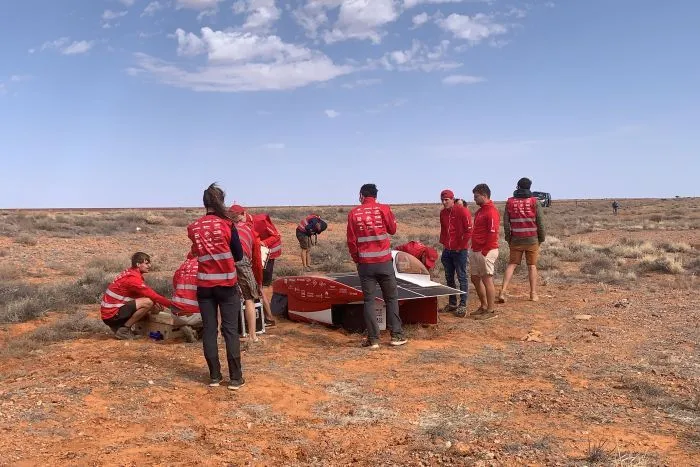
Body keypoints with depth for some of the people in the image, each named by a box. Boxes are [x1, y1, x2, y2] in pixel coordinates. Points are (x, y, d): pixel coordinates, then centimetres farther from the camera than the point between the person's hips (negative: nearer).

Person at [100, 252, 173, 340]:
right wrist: (172, 304, -17)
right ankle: (124, 330, -11)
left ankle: (118, 326, 13)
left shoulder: (130, 273, 9)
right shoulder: (132, 277, -20)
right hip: (112, 314, -10)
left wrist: (155, 303, -7)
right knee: (148, 302, -24)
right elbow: (152, 295, -22)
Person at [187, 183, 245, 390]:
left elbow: (197, 252, 9)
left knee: (209, 330, 9)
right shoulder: (226, 225, -8)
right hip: (227, 284, -3)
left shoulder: (193, 228, 1)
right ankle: (236, 378, 4)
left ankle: (214, 376, 13)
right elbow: (239, 255, -1)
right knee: (230, 330, 2)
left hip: (204, 285, 3)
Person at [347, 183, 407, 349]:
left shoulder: (353, 213, -1)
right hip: (384, 262, 0)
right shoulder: (384, 209, -3)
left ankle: (373, 338, 6)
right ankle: (396, 335, 12)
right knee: (391, 298, 11)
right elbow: (392, 230, 11)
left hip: (365, 264, 0)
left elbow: (351, 240, 1)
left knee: (369, 300, 7)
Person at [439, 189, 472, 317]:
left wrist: (462, 246, -10)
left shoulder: (462, 211, -10)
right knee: (449, 277, 11)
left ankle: (462, 305, 2)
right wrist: (443, 243, 11)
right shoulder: (442, 213, 10)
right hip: (447, 250, 7)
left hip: (460, 251, -7)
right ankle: (452, 303, 22)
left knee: (462, 277, -2)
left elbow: (468, 230, -11)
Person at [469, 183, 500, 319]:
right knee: (475, 278, 14)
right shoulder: (479, 211, 17)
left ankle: (490, 310, 5)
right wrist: (474, 248, 14)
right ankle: (483, 306, 26)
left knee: (487, 280, -3)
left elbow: (492, 233, -20)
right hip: (476, 251, 10)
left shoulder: (491, 212, -14)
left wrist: (485, 251, -19)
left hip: (486, 252, -10)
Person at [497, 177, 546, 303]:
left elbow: (506, 222, 1)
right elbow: (540, 222, -3)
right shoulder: (534, 201, -3)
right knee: (532, 266, 8)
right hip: (532, 239, -1)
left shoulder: (510, 202, 1)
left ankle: (503, 292, -6)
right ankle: (533, 293, 8)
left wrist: (508, 239, 10)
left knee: (511, 265, 5)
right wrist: (541, 238, 7)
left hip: (516, 239, 1)